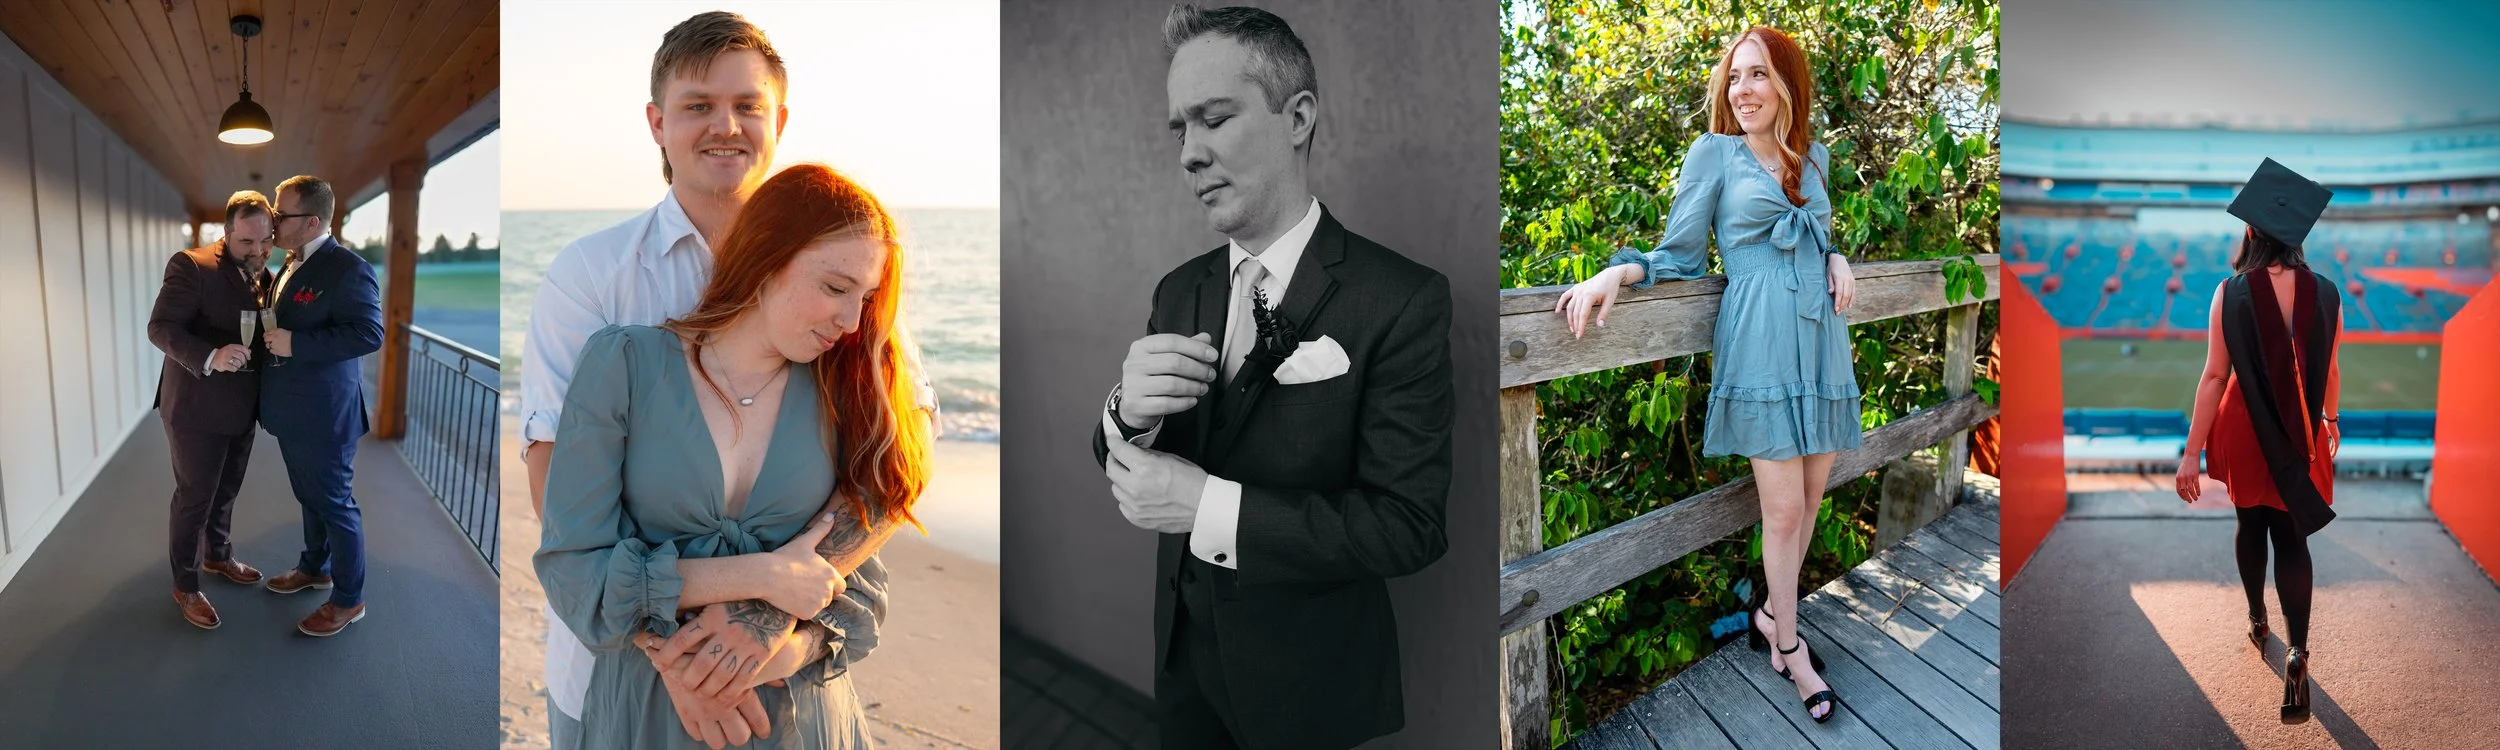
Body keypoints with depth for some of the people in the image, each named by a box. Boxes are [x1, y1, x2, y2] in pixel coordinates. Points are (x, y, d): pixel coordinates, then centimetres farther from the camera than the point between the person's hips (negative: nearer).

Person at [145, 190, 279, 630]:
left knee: (226, 491, 22)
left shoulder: (264, 274, 7)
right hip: (197, 407, -6)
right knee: (194, 498, 4)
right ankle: (185, 586, 18)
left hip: (241, 408, 6)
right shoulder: (190, 266, -15)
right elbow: (160, 328, -21)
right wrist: (210, 357, -36)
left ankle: (218, 556, 42)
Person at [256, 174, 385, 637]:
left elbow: (370, 334, -27)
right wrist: (271, 334, 6)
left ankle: (349, 599, 15)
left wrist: (296, 344, -27)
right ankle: (316, 568, 42)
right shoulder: (293, 262, 10)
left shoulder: (348, 269, -20)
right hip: (292, 410, 9)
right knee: (309, 496, 24)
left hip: (323, 414, -9)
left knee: (335, 503, 3)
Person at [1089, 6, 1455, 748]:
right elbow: (1125, 467, 4)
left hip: (1313, 681, -5)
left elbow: (1409, 524, -22)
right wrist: (1130, 413, -19)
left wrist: (1210, 507, -27)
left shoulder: (1403, 299, -18)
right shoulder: (1179, 290, 2)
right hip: (1185, 652, 5)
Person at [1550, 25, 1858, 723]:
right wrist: (1616, 272, -18)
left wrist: (1837, 260, 6)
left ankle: (1771, 609, 29)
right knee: (1784, 509, -4)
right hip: (1761, 344, -5)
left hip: (1822, 343, 6)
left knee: (1810, 496, 9)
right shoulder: (1714, 153, 0)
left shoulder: (1814, 159, 14)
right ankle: (1788, 644, 13)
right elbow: (1680, 254, 1)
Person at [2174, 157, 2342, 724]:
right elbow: (2330, 371, 3)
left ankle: (2257, 620, 37)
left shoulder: (2231, 292, -17)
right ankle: (2297, 651, -12)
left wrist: (2192, 452, -11)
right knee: (2291, 538, 5)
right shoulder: (2325, 293, -10)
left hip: (2245, 429, -1)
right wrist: (2331, 422, 23)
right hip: (2300, 434, 1)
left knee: (2251, 524, 22)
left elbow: (2214, 375, -16)